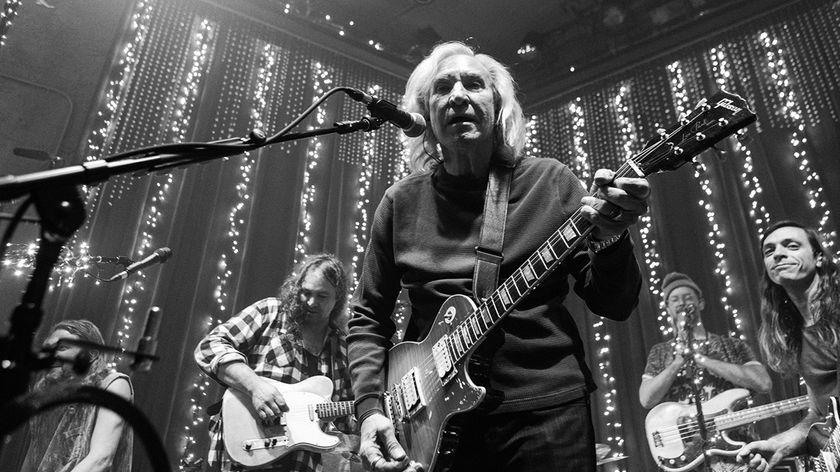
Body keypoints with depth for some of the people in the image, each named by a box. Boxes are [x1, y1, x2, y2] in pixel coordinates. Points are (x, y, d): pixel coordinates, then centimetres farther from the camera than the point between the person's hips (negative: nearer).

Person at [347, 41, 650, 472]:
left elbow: (614, 305, -1)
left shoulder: (549, 181, -1)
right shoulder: (402, 202, 2)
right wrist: (370, 408, -5)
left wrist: (610, 239, -20)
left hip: (546, 407, -1)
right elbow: (368, 318, 8)